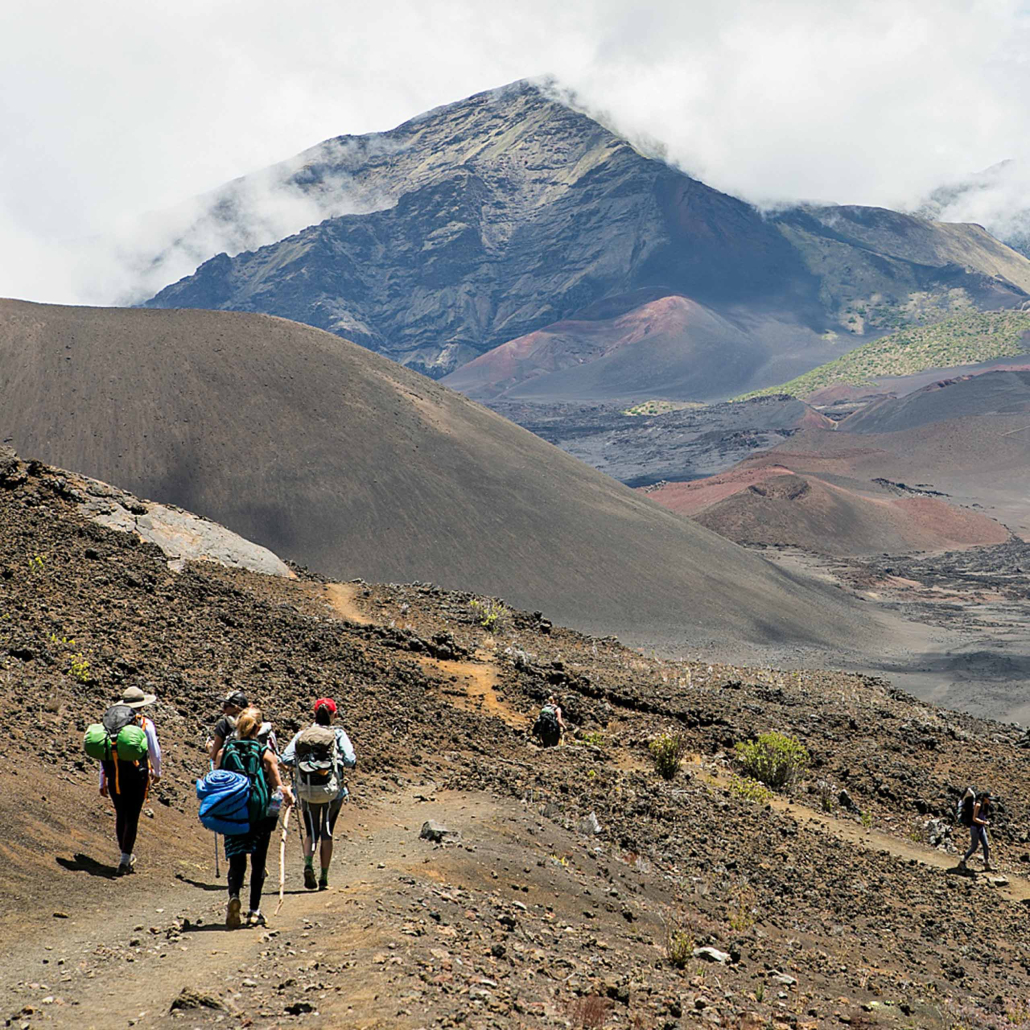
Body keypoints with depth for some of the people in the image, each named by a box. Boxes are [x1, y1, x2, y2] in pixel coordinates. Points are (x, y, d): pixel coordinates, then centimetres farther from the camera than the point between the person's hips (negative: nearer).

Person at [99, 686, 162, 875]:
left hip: (114, 776, 3)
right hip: (137, 776, -3)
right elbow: (155, 752, 3)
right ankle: (124, 860, -4)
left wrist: (102, 782, 13)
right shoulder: (145, 724, -2)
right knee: (132, 817, 1)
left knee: (120, 815, 17)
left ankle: (126, 855, 29)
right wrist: (157, 773, 22)